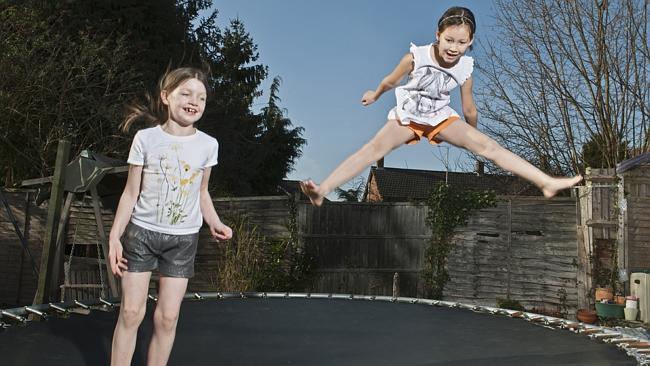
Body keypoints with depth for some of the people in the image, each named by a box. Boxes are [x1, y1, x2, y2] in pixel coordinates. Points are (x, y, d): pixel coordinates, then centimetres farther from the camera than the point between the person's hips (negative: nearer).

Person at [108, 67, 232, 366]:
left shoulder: (207, 145, -2)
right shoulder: (146, 138, -6)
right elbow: (131, 193, -2)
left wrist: (214, 223, -5)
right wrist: (115, 236, -6)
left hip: (183, 239, 1)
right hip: (141, 232, -1)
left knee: (167, 317, 2)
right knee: (131, 312, 2)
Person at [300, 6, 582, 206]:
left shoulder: (465, 68, -11)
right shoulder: (416, 57, -19)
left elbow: (469, 110, 4)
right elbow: (390, 81, 2)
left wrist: (473, 134, 14)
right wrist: (374, 95, 18)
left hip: (441, 117, 3)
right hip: (407, 115, -2)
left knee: (488, 146, -12)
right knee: (375, 147, -28)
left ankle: (547, 183, -15)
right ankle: (322, 190, -40)